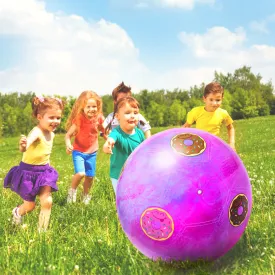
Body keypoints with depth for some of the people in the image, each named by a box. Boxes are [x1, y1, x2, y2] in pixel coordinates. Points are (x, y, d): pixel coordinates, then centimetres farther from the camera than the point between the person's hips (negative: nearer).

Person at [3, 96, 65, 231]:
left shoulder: (51, 134, -1)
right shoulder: (37, 132, -27)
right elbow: (29, 141, -51)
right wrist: (23, 146, -72)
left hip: (44, 171, 6)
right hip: (28, 171, -6)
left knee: (47, 202, -7)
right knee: (30, 205, 9)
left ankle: (42, 230, 9)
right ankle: (17, 212, 45)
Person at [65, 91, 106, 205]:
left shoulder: (99, 118, -9)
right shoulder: (79, 119, -19)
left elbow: (105, 131, 7)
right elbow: (68, 135, -20)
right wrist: (68, 144, -39)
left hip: (92, 152, 3)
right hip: (79, 151, -3)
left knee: (90, 177, 11)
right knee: (80, 174, -21)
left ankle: (86, 195, 39)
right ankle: (72, 190, 10)